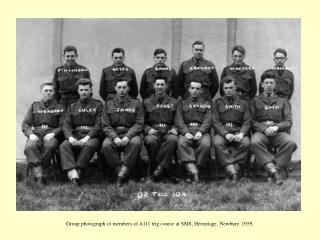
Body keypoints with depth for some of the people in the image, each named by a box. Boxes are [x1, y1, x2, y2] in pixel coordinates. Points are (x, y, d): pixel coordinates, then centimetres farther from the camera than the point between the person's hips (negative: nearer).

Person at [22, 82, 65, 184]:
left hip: (51, 136, -1)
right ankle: (39, 173, -41)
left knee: (50, 146, -38)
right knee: (29, 146, -34)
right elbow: (25, 124, 15)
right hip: (36, 135, 2)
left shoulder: (59, 108, 18)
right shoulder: (34, 106, 23)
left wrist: (53, 133, -12)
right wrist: (30, 134, -6)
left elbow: (63, 126, 8)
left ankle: (37, 171, -28)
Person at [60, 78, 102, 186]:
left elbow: (99, 125, -1)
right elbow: (66, 125, 11)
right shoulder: (72, 107, 22)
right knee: (64, 146, -28)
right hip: (75, 136, 3)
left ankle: (78, 172, -36)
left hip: (91, 136, -3)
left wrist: (87, 138, -16)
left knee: (89, 145, -37)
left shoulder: (98, 105, 11)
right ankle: (73, 173, -44)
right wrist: (70, 137, -11)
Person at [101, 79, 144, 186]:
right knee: (106, 145, -32)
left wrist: (127, 137, -15)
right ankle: (120, 170, -21)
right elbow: (105, 126, 7)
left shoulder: (136, 104, 12)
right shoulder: (108, 105, 16)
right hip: (113, 135, 1)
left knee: (136, 143, -35)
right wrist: (115, 137, -13)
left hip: (131, 134, -1)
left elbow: (139, 124, 2)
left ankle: (123, 172, -29)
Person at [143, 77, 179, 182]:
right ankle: (154, 169, -23)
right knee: (151, 141, -37)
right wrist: (148, 129, -7)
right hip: (153, 131, 0)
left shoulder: (174, 102, 20)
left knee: (173, 140, -37)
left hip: (168, 131, 0)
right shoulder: (147, 102, 19)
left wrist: (174, 129, -5)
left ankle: (160, 168, -33)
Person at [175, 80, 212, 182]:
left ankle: (195, 168, -26)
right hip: (186, 131, 0)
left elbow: (208, 120, 6)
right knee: (182, 143, -35)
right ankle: (193, 171, -43)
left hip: (202, 131, 0)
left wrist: (200, 132, -14)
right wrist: (186, 132, -12)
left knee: (205, 144, -34)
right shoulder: (182, 103, 22)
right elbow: (178, 120, 8)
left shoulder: (207, 104, 21)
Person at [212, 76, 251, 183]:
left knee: (246, 143, -33)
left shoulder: (243, 103, 20)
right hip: (222, 132, 0)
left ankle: (236, 169, -30)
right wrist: (226, 134, -15)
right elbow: (215, 122, 4)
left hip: (238, 132, 1)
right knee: (217, 143, -35)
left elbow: (247, 122, 9)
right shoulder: (217, 103, 17)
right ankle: (232, 172, -38)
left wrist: (241, 133, -14)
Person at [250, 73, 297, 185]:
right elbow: (252, 121, 7)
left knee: (290, 142, -33)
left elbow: (288, 122, 10)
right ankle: (273, 172, -43)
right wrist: (265, 129, -12)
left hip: (279, 132, 1)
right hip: (261, 131, -1)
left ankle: (275, 168, -31)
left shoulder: (283, 102, 22)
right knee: (254, 142, -37)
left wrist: (276, 127, -11)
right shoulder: (255, 101, 18)